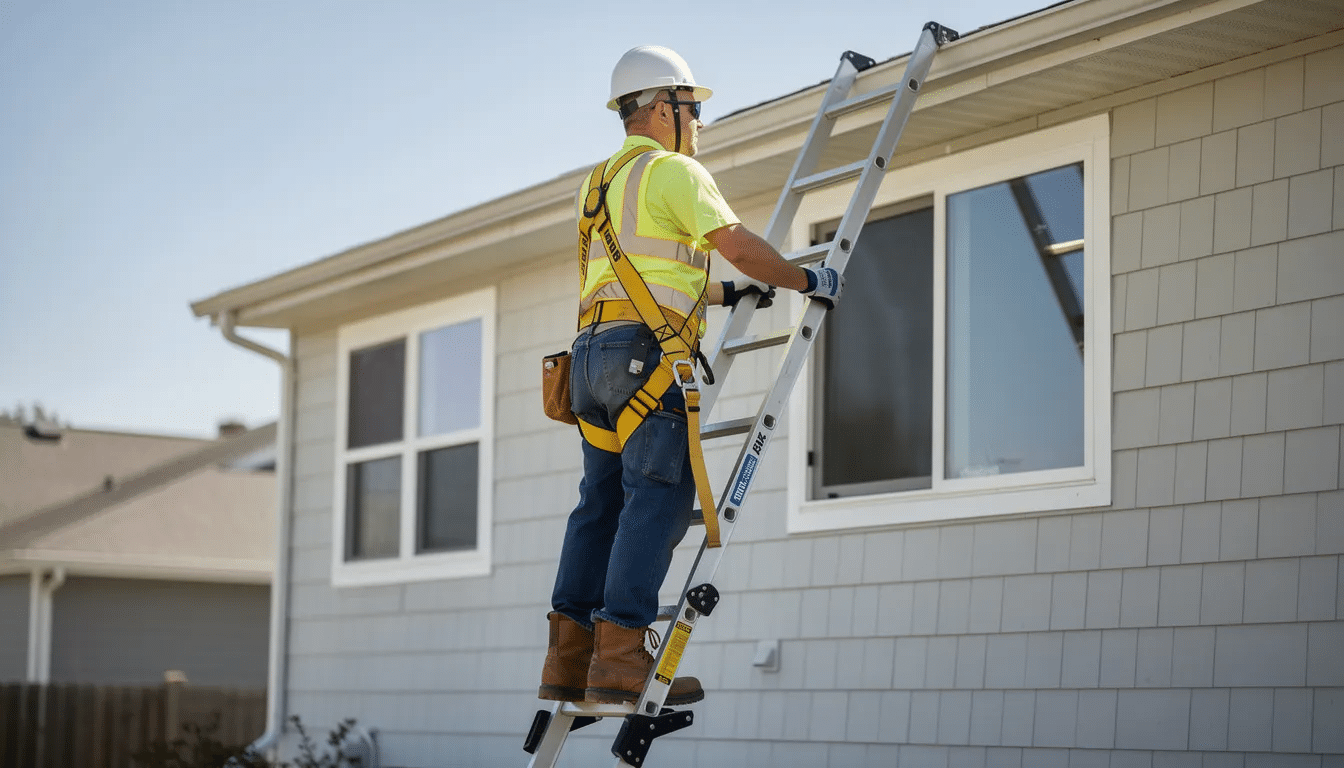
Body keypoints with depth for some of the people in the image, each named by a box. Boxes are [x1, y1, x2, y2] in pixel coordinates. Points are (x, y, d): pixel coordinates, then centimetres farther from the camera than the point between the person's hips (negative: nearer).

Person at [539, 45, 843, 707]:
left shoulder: (600, 181, 26)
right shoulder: (672, 170, -1)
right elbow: (737, 243, -10)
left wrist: (726, 293, 32)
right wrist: (807, 280, 3)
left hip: (594, 352, 9)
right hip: (646, 352, -9)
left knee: (603, 502, 8)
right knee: (659, 500, -11)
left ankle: (570, 662, 4)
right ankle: (621, 660, -18)